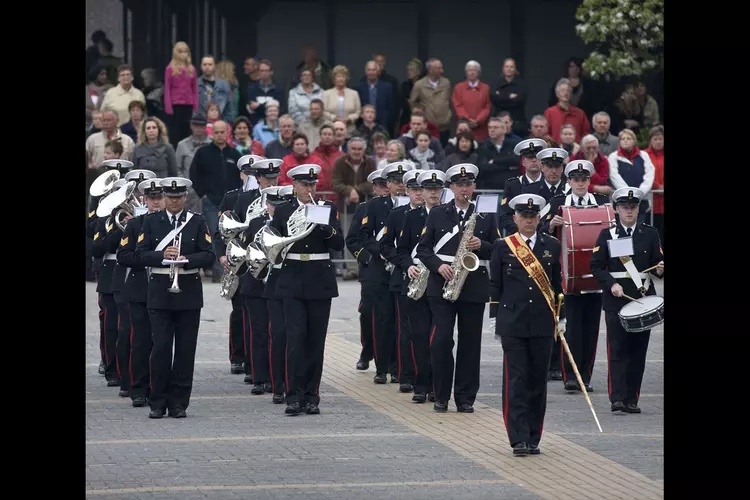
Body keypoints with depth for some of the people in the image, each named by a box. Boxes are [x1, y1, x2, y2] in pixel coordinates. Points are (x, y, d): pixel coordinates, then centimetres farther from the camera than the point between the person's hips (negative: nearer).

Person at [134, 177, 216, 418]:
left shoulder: (198, 222, 5)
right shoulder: (151, 222, 6)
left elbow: (209, 256, -2)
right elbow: (140, 254, 0)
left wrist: (186, 260, -19)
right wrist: (163, 256, -17)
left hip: (188, 292, 1)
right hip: (160, 292, 0)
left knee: (185, 349, 2)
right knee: (161, 347, -5)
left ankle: (178, 403, 8)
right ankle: (158, 402, 2)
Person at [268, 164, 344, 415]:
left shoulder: (328, 208, 6)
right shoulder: (282, 211, 7)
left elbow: (339, 244, -3)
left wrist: (324, 227, -20)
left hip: (320, 282, 1)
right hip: (293, 282, -1)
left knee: (315, 340, 3)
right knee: (295, 337, -10)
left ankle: (311, 396, 9)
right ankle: (294, 395, -10)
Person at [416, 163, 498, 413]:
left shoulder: (486, 216, 8)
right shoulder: (437, 214, 6)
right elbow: (423, 248, 5)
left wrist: (481, 246, -12)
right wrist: (439, 265, -12)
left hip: (474, 287, 1)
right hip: (441, 285, -1)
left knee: (470, 343, 2)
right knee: (441, 340, -8)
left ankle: (465, 398, 8)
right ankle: (441, 396, 3)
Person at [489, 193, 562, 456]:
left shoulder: (552, 246, 7)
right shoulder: (503, 246, 2)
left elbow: (557, 284, 12)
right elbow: (495, 285, 5)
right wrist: (496, 319, 1)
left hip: (542, 325, 2)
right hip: (512, 324, -2)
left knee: (538, 382, 5)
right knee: (516, 381, -6)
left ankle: (533, 438, 12)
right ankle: (519, 439, -7)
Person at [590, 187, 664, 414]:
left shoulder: (650, 234, 10)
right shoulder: (607, 235, 5)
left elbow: (658, 263, 10)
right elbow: (596, 266, 1)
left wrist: (659, 270, -13)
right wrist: (611, 284, -14)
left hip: (643, 298, 2)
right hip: (616, 300, -2)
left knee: (638, 350, 3)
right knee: (617, 350, -8)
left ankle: (631, 399, 9)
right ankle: (617, 397, -13)